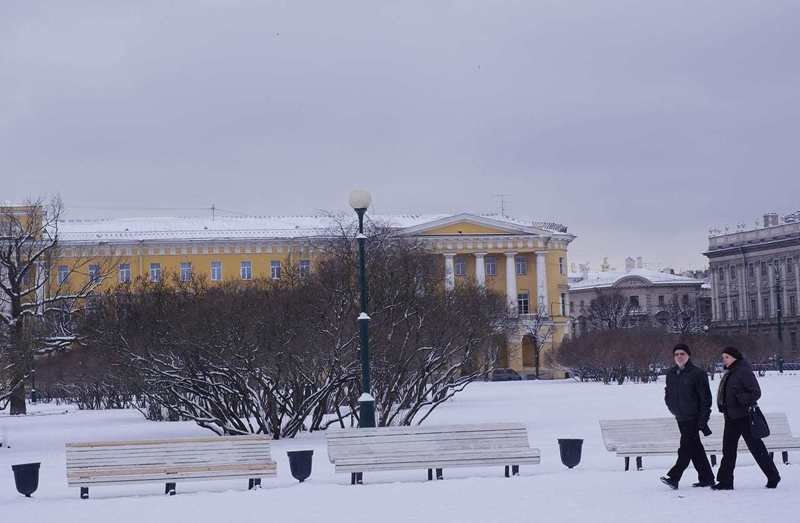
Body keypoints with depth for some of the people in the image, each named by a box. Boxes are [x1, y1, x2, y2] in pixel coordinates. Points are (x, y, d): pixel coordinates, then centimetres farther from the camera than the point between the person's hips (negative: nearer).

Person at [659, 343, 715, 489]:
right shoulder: (671, 374, 9)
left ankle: (674, 477, -15)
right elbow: (668, 394, 22)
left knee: (686, 448, -11)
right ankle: (706, 478, 18)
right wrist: (673, 409, 9)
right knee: (695, 448, 11)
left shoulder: (697, 373, -10)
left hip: (693, 418, -7)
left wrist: (703, 419, -14)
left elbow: (706, 397, -10)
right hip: (680, 418, 7)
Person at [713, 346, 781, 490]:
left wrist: (741, 399, -26)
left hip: (744, 417, -9)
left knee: (756, 447, 0)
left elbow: (756, 392, -17)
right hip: (731, 417, 9)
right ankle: (725, 481, 8)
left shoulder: (744, 372, -14)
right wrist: (723, 407, 12)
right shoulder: (729, 373, 13)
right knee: (728, 449, 6)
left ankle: (773, 476, 13)